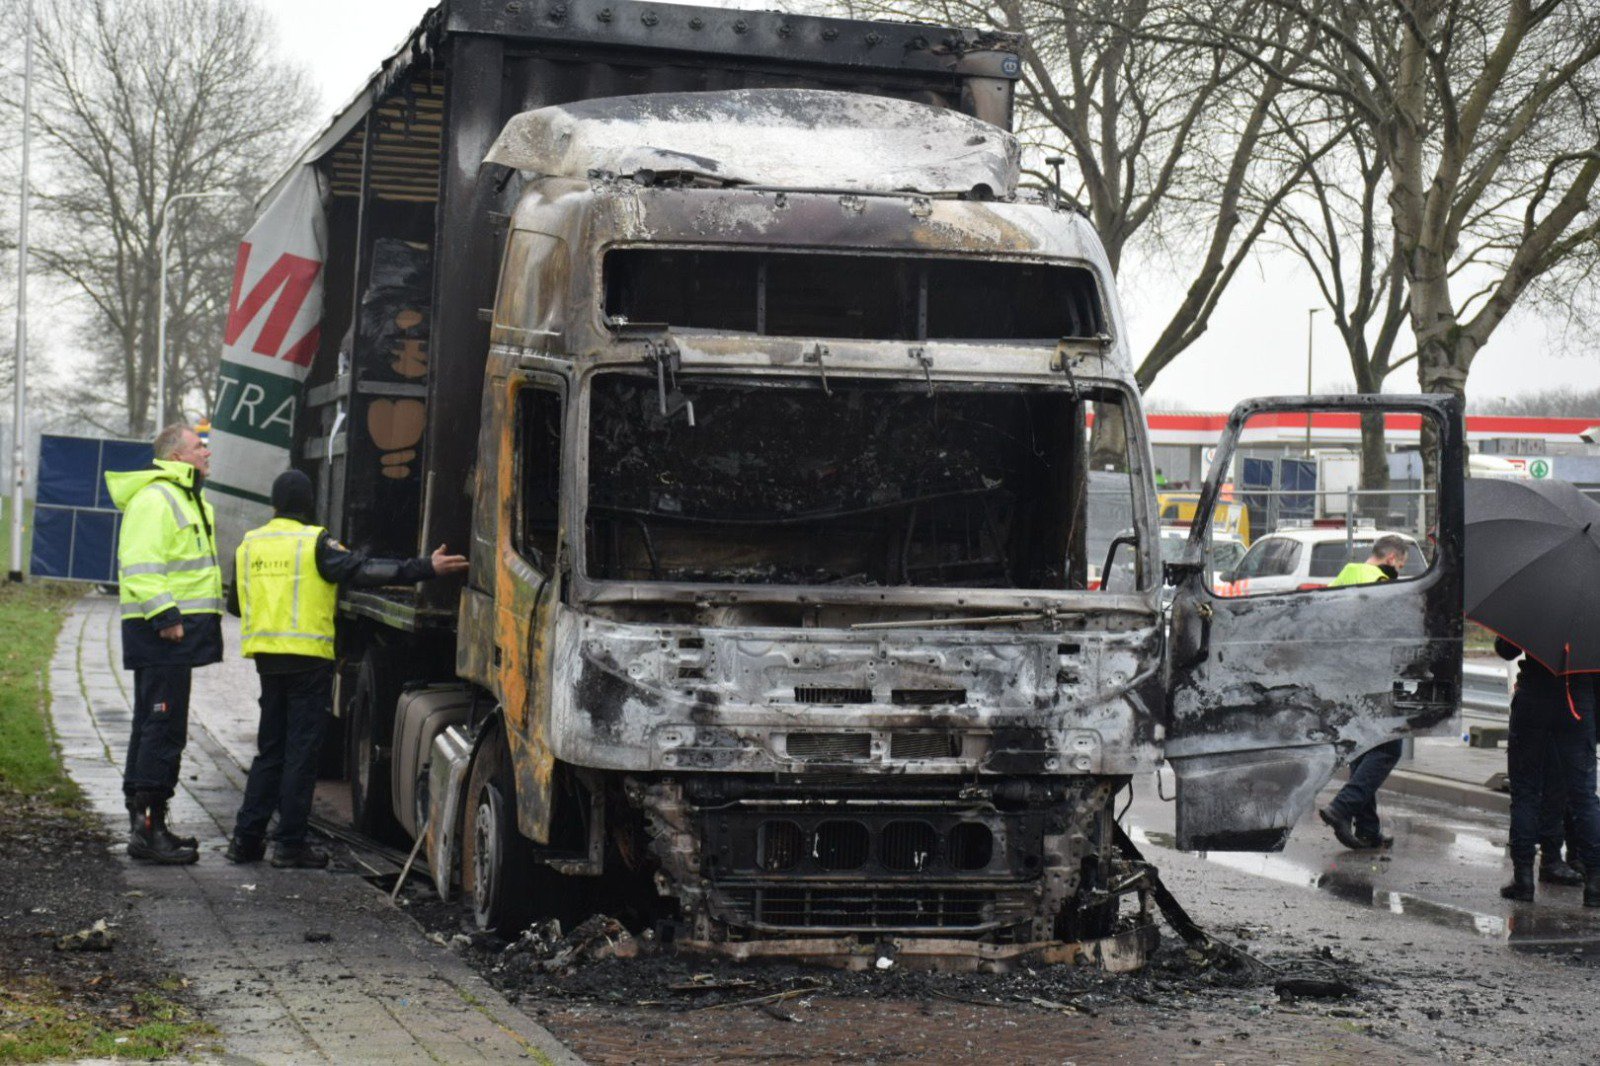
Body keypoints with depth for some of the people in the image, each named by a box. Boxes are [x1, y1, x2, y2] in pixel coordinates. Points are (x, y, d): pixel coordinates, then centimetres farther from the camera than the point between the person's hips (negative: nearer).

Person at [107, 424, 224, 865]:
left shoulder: (184, 499, 21)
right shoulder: (155, 499, -13)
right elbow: (140, 565, -22)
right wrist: (165, 616, -26)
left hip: (173, 631, 11)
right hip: (161, 631, -11)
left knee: (153, 726, 14)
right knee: (164, 728, -11)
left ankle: (142, 821, 21)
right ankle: (149, 828, -10)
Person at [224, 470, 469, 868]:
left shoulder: (250, 545, 9)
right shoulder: (314, 543, -9)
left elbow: (236, 604, 16)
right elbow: (363, 570, -19)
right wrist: (426, 568, -22)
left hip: (266, 657, 5)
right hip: (308, 657, -5)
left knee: (270, 749, 14)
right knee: (301, 750, 1)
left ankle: (246, 837, 11)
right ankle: (290, 843, 1)